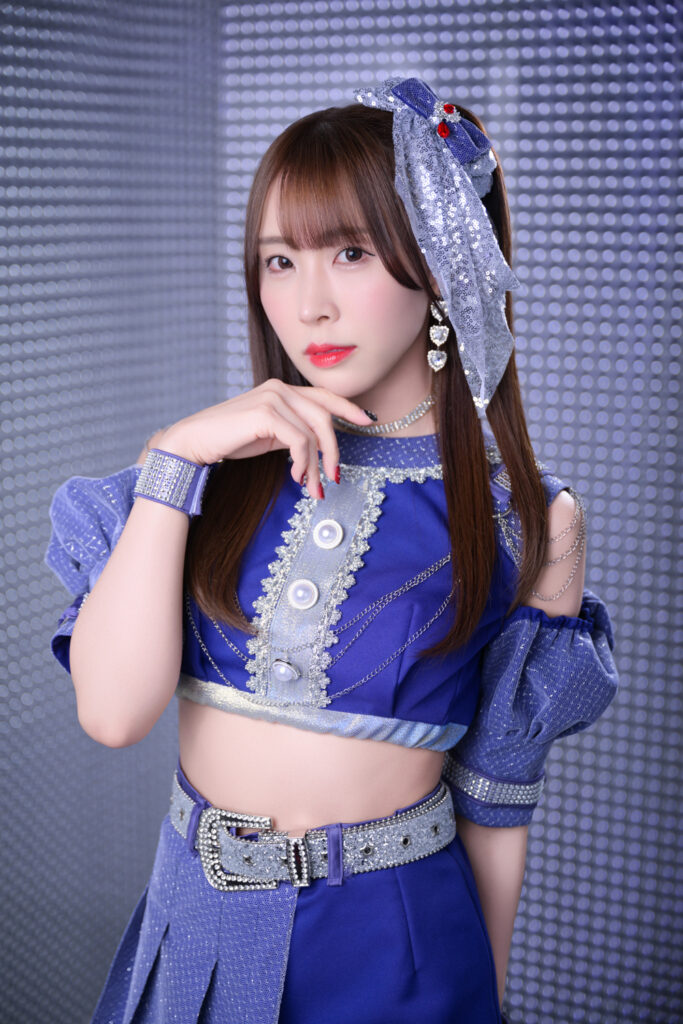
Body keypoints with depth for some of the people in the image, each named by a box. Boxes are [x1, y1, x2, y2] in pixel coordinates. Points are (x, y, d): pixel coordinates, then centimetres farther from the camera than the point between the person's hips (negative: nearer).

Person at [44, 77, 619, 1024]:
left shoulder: (526, 517, -9)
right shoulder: (226, 464, -5)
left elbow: (497, 795, -1)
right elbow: (113, 711, -16)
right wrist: (172, 462, -19)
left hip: (390, 943, -2)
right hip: (196, 922, 2)